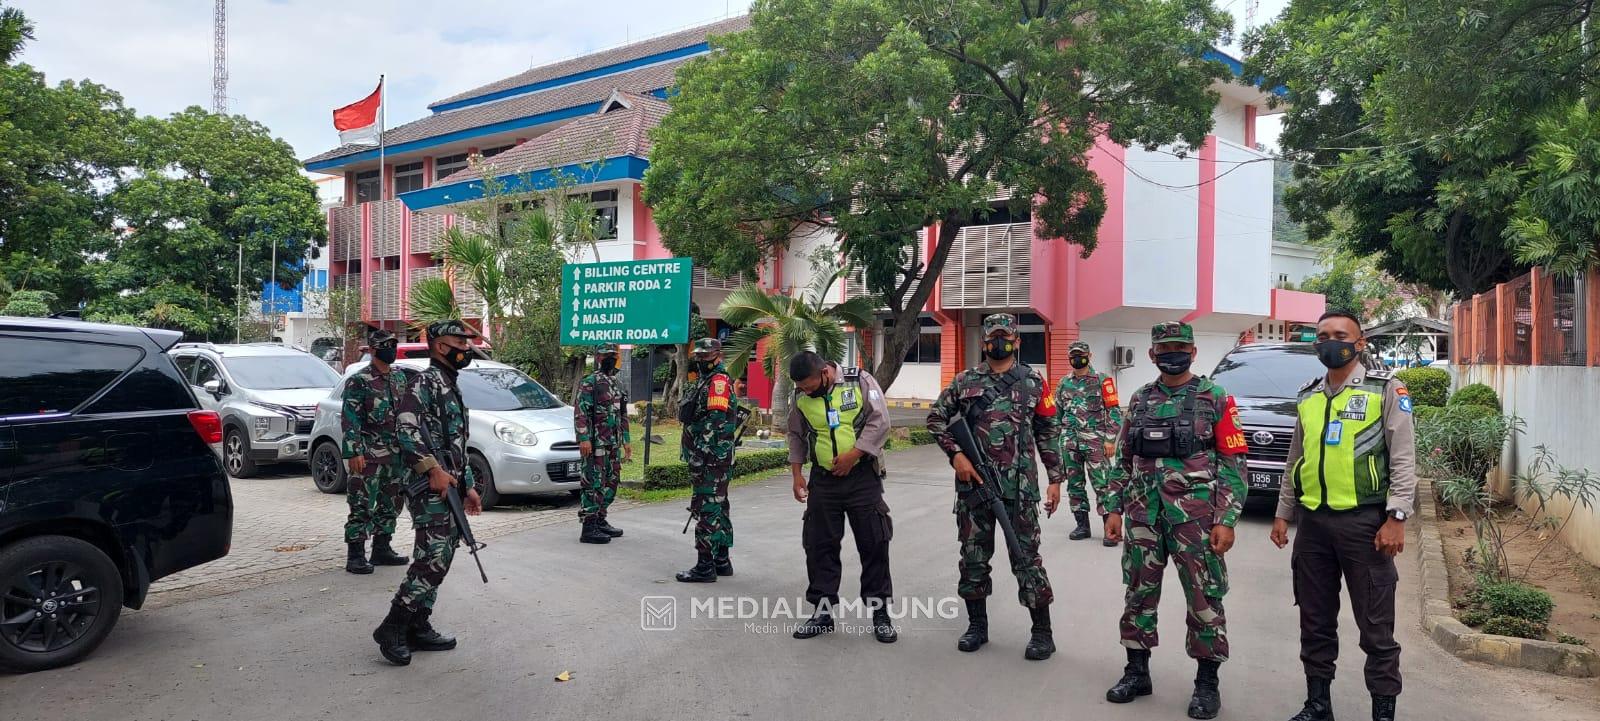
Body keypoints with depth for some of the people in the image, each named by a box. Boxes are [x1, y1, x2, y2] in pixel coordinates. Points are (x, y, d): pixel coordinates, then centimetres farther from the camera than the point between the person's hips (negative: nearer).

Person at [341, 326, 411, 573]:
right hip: (369, 455, -7)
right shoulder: (359, 381, -8)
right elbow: (350, 420, -13)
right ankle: (355, 556, -1)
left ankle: (382, 549, 24)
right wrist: (354, 453, -19)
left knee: (391, 503, 14)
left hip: (396, 453, 7)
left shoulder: (399, 376, 12)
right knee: (362, 506, -5)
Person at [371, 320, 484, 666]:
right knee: (432, 560, -13)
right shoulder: (423, 382, -8)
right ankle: (392, 628, -5)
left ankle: (418, 628, 18)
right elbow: (406, 429, -22)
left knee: (438, 561, 11)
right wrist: (434, 470, -26)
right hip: (430, 488, -10)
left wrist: (468, 486, 24)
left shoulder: (452, 388, 22)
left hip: (449, 489, 10)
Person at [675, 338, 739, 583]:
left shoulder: (719, 381, -13)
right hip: (712, 459, 11)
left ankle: (705, 566, -5)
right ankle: (722, 561, 24)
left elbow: (716, 420, -23)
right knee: (717, 507, 15)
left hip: (711, 459, -11)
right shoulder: (704, 380, 20)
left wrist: (701, 452, -23)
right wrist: (694, 454, 24)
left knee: (707, 509, -8)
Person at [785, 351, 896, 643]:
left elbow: (880, 423, -12)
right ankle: (823, 611, 16)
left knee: (874, 545, 0)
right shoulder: (802, 397, 3)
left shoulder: (861, 382, -9)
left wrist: (852, 455, -18)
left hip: (862, 476, -3)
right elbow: (796, 436, 15)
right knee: (819, 546, 5)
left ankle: (880, 612, 10)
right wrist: (797, 475, 10)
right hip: (823, 479, 3)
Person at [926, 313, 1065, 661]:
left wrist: (1055, 479, 1)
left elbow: (1049, 433, 5)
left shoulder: (1034, 382, 5)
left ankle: (1042, 632, 11)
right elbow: (936, 417, 9)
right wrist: (955, 453, -5)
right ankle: (977, 625, 23)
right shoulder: (965, 381, 7)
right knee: (973, 556, 9)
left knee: (1027, 558, 1)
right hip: (973, 482, 2)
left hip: (1019, 487, -2)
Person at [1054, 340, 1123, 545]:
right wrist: (1056, 440, 15)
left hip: (1095, 441, -5)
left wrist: (1110, 440, -11)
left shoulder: (1102, 380, -2)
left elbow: (1113, 411, -5)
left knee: (1102, 484, -7)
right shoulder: (1064, 383, 13)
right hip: (1070, 443, 5)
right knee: (1074, 484, 10)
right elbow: (1058, 413, 19)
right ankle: (1082, 525, 20)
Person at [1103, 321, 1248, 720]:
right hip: (1144, 517, 4)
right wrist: (1114, 509, 8)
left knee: (1204, 599, 3)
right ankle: (1137, 672, 23)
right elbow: (1123, 461, 14)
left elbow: (1233, 463, -4)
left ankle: (1207, 682, 17)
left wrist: (1226, 520, -11)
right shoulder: (1139, 401, 10)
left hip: (1196, 518, -4)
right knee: (1139, 594, 10)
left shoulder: (1215, 398, -1)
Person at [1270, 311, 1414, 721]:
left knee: (1375, 625, 1)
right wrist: (1283, 513, 15)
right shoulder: (1308, 397, 13)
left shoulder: (1385, 389, -1)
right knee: (1315, 621, 12)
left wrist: (1396, 518, -13)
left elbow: (1404, 459, -6)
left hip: (1364, 521, -5)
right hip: (1312, 521, 5)